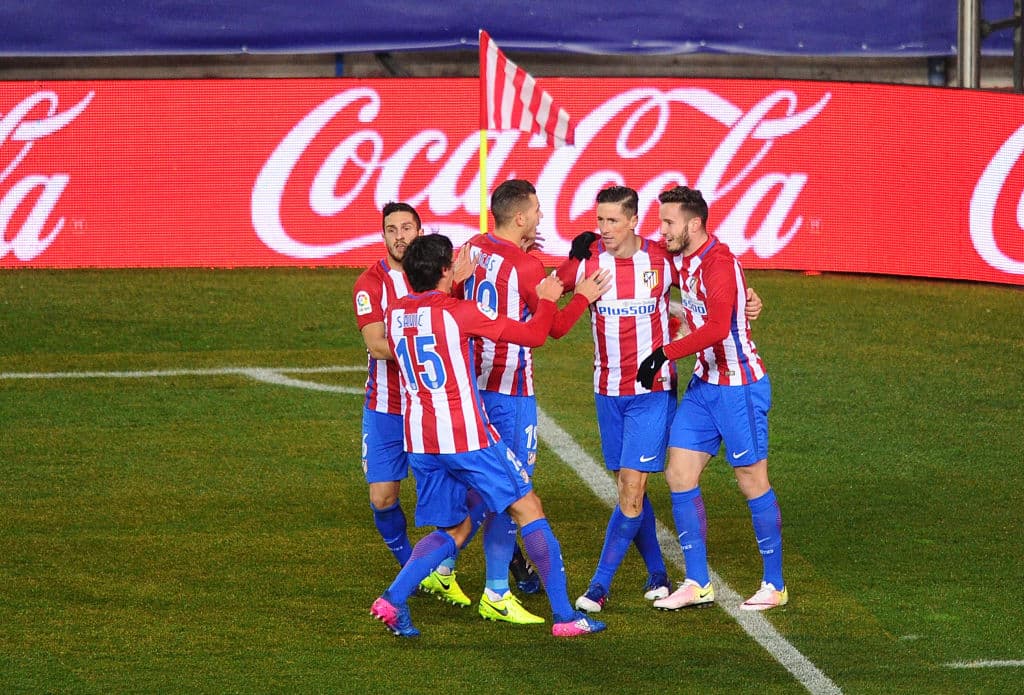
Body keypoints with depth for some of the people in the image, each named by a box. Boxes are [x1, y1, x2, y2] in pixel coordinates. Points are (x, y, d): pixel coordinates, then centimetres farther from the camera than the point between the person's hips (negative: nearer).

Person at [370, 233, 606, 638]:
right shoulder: (459, 312, -12)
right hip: (466, 437, -6)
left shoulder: (394, 314, 6)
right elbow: (533, 334, -6)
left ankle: (393, 599, -2)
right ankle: (563, 616, 5)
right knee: (528, 509, 6)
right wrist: (547, 300, 12)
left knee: (455, 529, 18)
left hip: (418, 441, 6)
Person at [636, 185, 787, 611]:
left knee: (752, 481, 0)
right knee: (679, 473, 2)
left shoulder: (718, 263, -21)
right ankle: (697, 583, 8)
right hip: (703, 384, 9)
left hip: (739, 387, -9)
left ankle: (774, 586, 11)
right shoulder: (680, 260, 6)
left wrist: (665, 354, -34)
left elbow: (717, 328, -33)